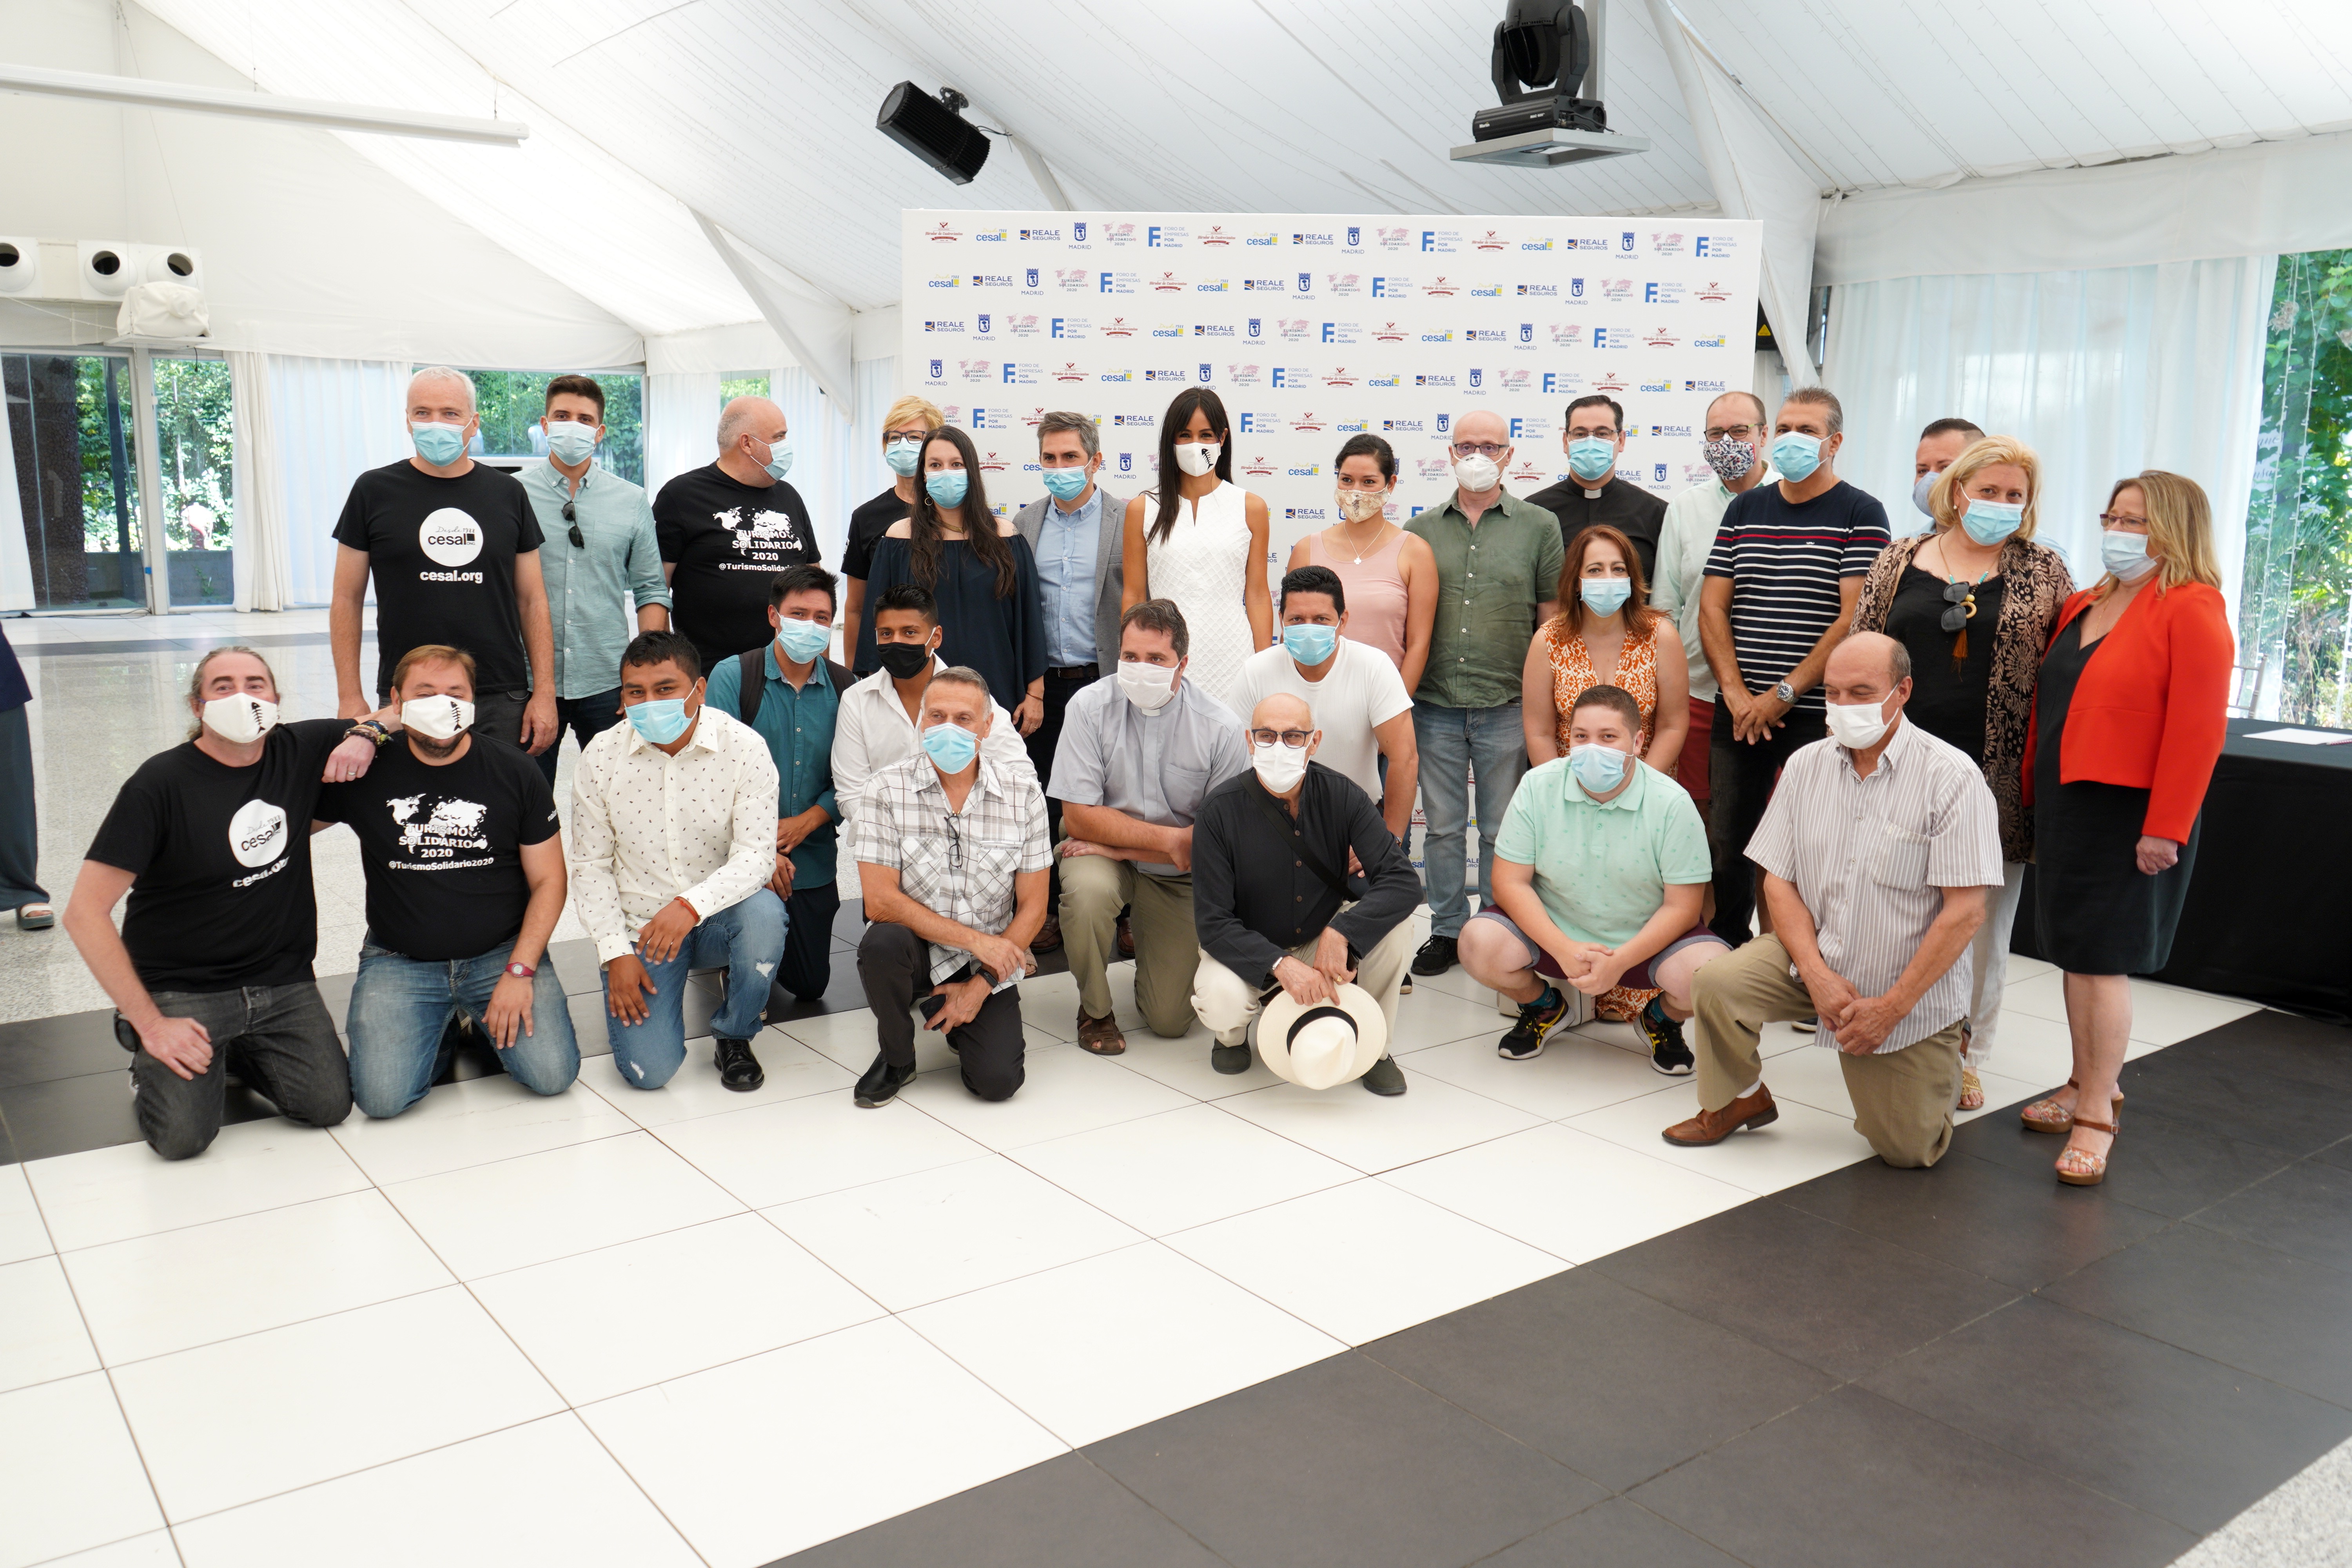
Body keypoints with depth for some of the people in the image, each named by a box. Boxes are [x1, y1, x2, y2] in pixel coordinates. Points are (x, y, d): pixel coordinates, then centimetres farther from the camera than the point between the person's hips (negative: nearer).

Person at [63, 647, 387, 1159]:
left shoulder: (301, 751, 0)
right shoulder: (161, 784, -12)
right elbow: (85, 914, -13)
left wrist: (365, 734, -11)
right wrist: (150, 1023, -16)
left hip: (283, 983, 4)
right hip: (183, 991, -3)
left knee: (329, 1104, -15)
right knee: (183, 1136, -21)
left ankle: (240, 1051, 15)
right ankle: (152, 1069, 14)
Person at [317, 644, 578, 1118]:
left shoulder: (515, 772, -2)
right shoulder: (368, 772, -2)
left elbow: (548, 880, -1)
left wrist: (519, 970, -10)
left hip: (501, 953, 0)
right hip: (399, 961, 0)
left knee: (553, 1074, -18)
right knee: (381, 1096, -19)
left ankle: (484, 1024, 16)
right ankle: (439, 1030, 15)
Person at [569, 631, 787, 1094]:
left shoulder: (745, 748, -12)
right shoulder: (601, 757, -5)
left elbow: (757, 856, -18)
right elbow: (590, 867, 2)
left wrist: (692, 906, -35)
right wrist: (616, 952, -8)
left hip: (719, 916, 0)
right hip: (640, 925, 1)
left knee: (764, 913, -37)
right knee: (649, 1070, -16)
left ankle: (733, 1036, -7)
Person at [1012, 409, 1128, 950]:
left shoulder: (1128, 521, -1)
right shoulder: (1024, 524, 10)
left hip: (1104, 681, -3)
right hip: (1043, 684, 3)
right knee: (1044, 801, 8)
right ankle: (1048, 910, 19)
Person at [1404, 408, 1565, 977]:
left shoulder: (1539, 526, 4)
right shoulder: (1421, 530, 9)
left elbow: (1552, 618, 3)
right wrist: (1400, 700, 5)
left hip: (1507, 706, -2)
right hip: (1435, 705, 2)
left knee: (1503, 831, 8)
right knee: (1443, 826, 9)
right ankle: (1446, 930, 21)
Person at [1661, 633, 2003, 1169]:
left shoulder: (1951, 777, -16)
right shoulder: (1806, 766, 0)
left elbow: (1965, 912, -18)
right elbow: (1779, 881, 0)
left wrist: (1890, 1009, -18)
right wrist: (1817, 974, -16)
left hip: (1910, 989, -3)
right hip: (1816, 957, 3)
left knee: (1909, 1150, 0)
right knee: (1718, 985, -23)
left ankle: (1938, 1055, 33)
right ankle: (1740, 1100, 6)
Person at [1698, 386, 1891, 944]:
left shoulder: (1860, 515, -1)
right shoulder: (1744, 509, 14)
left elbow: (1854, 619, -10)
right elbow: (1712, 607, 8)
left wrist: (1784, 694, -13)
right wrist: (1736, 693, -5)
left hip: (1820, 714, -4)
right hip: (1739, 712, 4)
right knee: (1725, 844, 7)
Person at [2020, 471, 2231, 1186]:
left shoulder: (2193, 610, -11)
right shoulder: (2085, 605, 13)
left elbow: (2198, 727, -17)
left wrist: (2166, 828, -20)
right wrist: (2034, 791, 11)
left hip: (2128, 813, -7)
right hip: (2065, 805, 7)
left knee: (2103, 959, -4)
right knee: (2076, 955, 14)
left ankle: (2096, 1114, 5)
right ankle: (2088, 1085, 28)